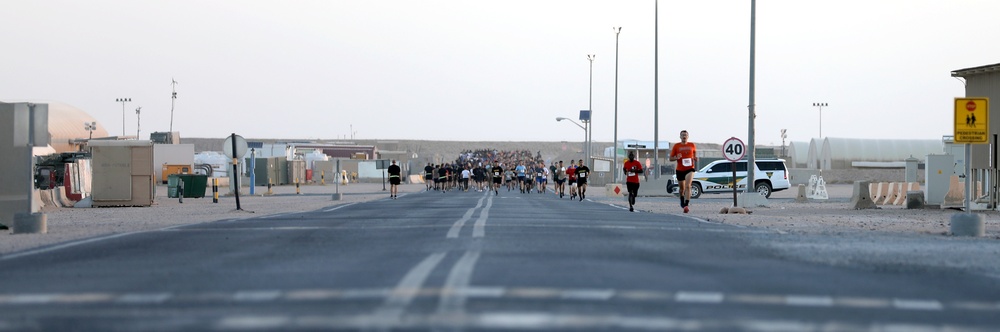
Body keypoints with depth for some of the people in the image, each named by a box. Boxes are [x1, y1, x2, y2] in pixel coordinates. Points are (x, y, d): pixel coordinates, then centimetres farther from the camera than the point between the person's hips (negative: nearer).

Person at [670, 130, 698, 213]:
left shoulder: (692, 145, 4)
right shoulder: (676, 146, 1)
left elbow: (695, 152, 24)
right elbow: (671, 158, 3)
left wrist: (695, 158, 2)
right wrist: (676, 158, -18)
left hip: (690, 169, -1)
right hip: (680, 170, 1)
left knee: (688, 186, -20)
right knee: (682, 188, 14)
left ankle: (686, 205, -27)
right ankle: (682, 201, 44)